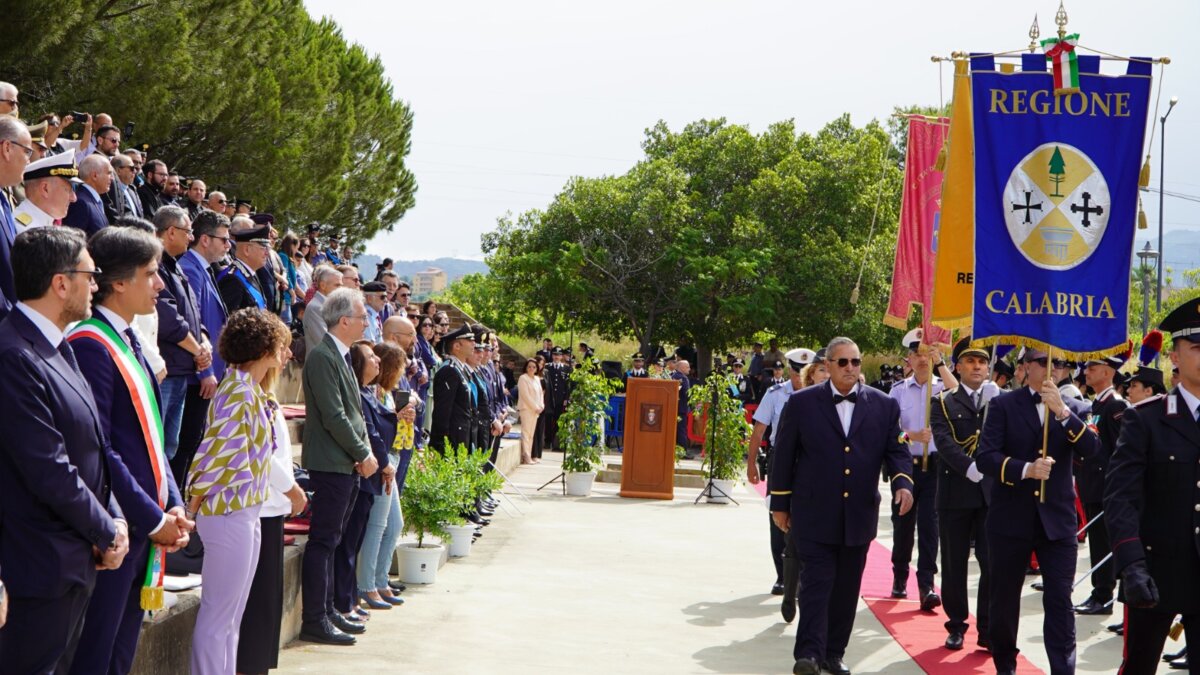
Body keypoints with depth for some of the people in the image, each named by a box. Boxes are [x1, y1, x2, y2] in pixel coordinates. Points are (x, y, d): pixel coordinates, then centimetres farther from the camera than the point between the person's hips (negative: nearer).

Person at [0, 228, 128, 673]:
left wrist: (113, 518, 0)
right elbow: (50, 473, -23)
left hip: (77, 561, 10)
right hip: (42, 568, -10)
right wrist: (108, 533, -11)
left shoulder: (56, 347, 10)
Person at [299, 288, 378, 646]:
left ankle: (327, 612, 21)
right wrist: (364, 454, -12)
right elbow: (334, 417, -19)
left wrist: (364, 450, 4)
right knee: (322, 542, -6)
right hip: (331, 464, -10)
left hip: (347, 464, 10)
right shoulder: (322, 356, -15)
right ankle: (314, 621, -2)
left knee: (331, 541, 14)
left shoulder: (341, 356, 15)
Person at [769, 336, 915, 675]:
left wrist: (903, 483, -16)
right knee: (816, 583, -8)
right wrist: (780, 504, 3)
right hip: (814, 514, -3)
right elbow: (784, 455, 3)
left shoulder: (884, 405, 5)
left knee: (846, 588, 9)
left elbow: (896, 451, 5)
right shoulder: (802, 403, -1)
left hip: (859, 515, 3)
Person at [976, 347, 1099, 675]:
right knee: (1005, 598, 10)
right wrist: (1025, 469, -24)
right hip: (1011, 518, -1)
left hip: (1057, 518, 1)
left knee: (1060, 601, -5)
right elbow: (984, 457, -9)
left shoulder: (1069, 408, 8)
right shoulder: (1003, 405, 0)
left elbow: (1092, 448, -9)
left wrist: (1062, 412, -21)